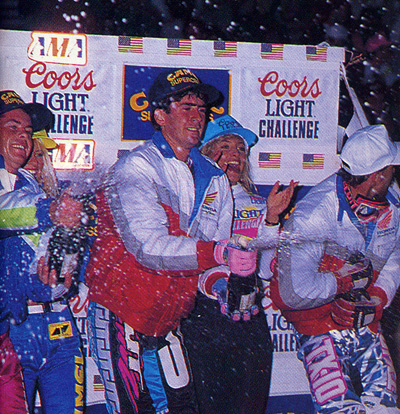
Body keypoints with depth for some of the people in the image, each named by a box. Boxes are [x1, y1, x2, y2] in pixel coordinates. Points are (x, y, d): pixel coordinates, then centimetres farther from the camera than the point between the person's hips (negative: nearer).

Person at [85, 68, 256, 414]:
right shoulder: (135, 169, -15)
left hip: (168, 318, 6)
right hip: (119, 312, -6)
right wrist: (215, 254, -37)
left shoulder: (214, 178, 7)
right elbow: (149, 246, -27)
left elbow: (220, 245, 6)